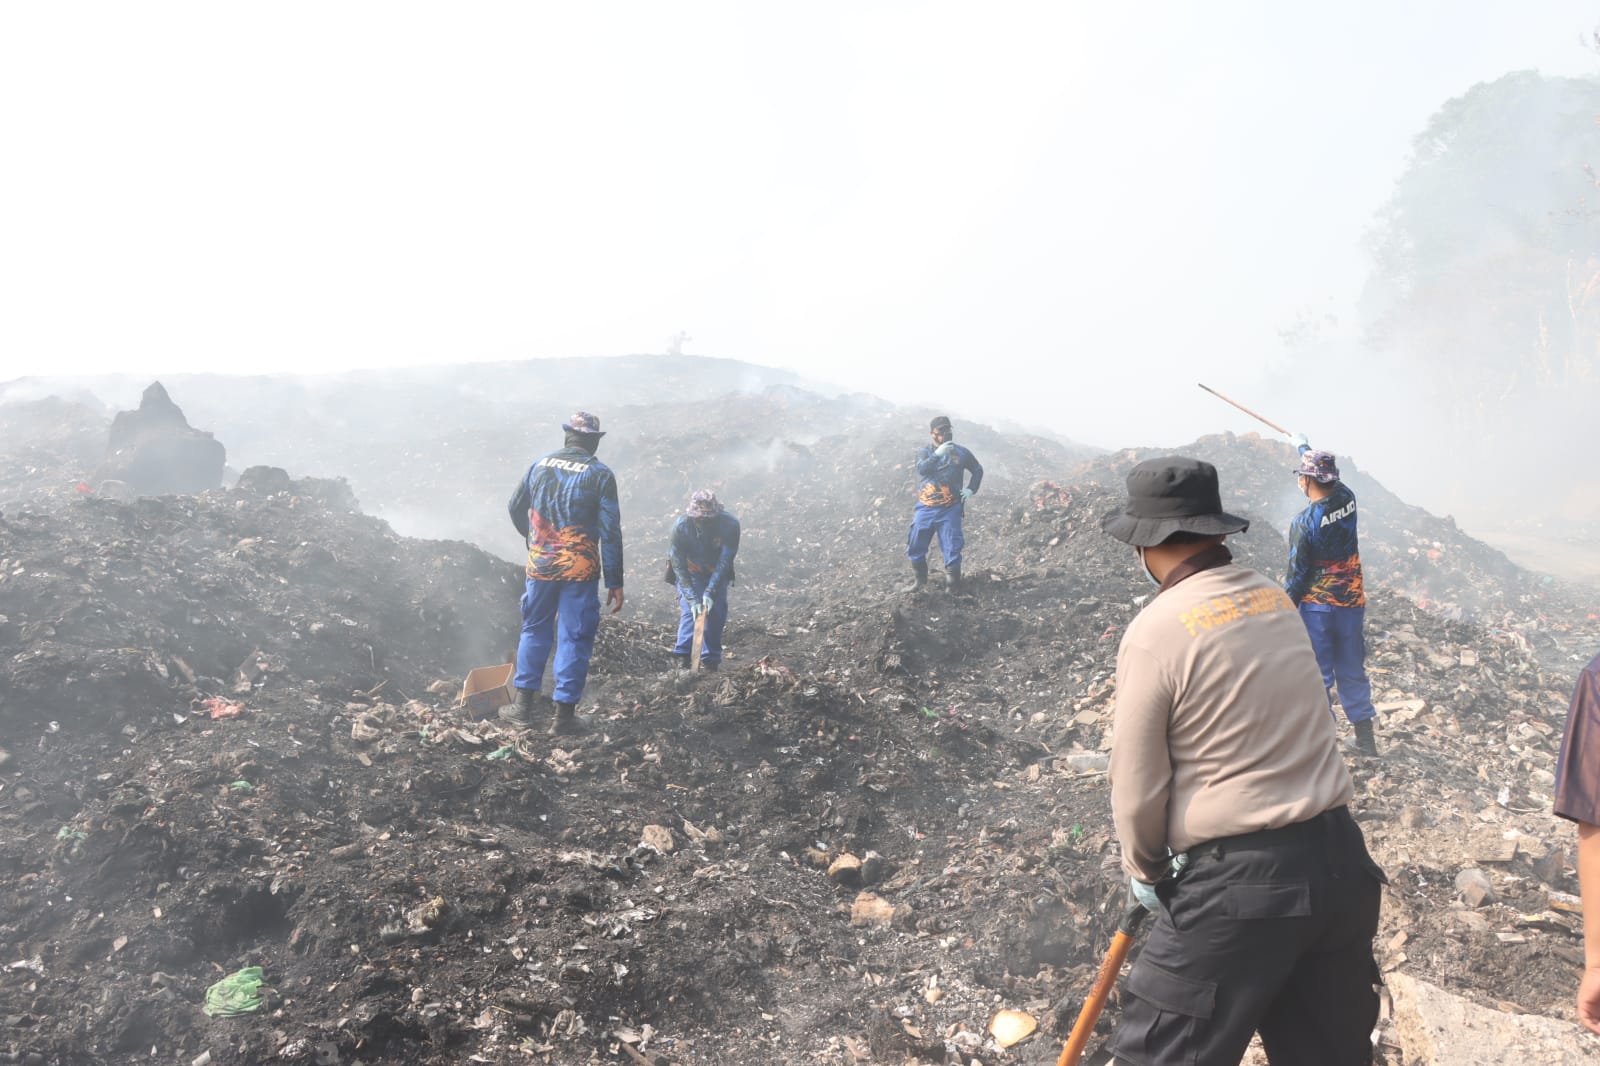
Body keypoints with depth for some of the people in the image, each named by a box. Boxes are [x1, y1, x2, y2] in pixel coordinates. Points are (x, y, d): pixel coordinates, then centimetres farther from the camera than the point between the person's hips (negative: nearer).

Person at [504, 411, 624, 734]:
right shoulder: (600, 474, -8)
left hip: (540, 566, 4)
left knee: (534, 631, 18)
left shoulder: (539, 464, 4)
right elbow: (610, 532, -11)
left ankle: (523, 705, 21)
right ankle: (564, 714, 8)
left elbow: (516, 508, 16)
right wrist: (615, 582, -7)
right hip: (580, 571, -3)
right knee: (574, 639, 5)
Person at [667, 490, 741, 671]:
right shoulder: (680, 526, -31)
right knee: (689, 609, -16)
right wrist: (692, 599, -33)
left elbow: (725, 561, -27)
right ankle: (682, 656, -11)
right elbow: (679, 567, -26)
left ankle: (710, 660, 4)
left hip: (717, 573, 1)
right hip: (691, 572, -1)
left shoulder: (730, 524, -32)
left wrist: (710, 592, -34)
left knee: (716, 611, -6)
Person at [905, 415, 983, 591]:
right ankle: (921, 581, 24)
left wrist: (970, 489, 4)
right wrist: (938, 454, -27)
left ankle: (954, 584, 8)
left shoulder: (961, 452, 4)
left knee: (952, 549, -5)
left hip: (950, 510, -1)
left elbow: (978, 470, 18)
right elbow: (922, 469, -17)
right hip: (925, 509, 1)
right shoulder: (924, 451, 3)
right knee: (915, 547, 5)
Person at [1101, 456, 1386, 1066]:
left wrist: (1144, 869, 11)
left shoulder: (1155, 631, -14)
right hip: (1340, 859, 7)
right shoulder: (1276, 600, 5)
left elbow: (1137, 786, -8)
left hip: (1241, 880, -7)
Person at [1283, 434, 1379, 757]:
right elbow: (1329, 475, 19)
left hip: (1316, 606, -5)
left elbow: (1297, 575, -14)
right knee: (1352, 671, 16)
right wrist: (1303, 446, 35)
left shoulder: (1303, 522, -18)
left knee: (1317, 675, 5)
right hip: (1351, 601, 5)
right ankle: (1365, 738, 24)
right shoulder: (1347, 499, -4)